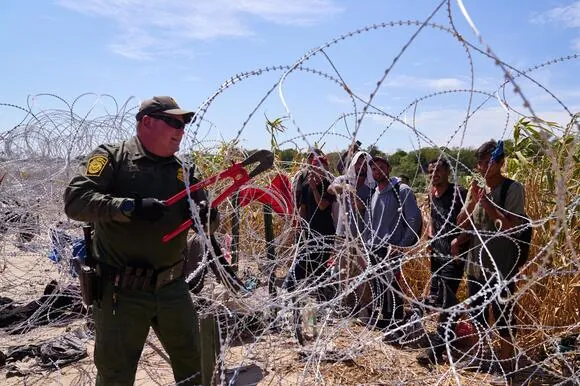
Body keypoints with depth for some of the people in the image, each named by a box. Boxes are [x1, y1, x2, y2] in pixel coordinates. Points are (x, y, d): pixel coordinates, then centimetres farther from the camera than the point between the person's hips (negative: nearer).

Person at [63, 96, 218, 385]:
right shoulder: (111, 158, -7)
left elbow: (204, 216, 9)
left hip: (172, 288, 5)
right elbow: (75, 200, -19)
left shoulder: (181, 169, 8)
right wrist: (129, 207, -29)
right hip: (121, 291, -4)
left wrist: (207, 213, -15)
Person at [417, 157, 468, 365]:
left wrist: (458, 240, -25)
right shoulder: (432, 195, 11)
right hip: (436, 253, 8)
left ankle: (437, 348, -6)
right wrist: (430, 235, 10)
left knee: (446, 300, -9)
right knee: (435, 298, 16)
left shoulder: (459, 193, -11)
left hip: (454, 254, -8)